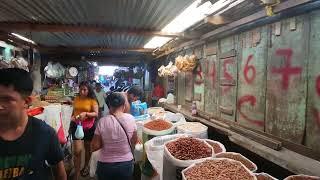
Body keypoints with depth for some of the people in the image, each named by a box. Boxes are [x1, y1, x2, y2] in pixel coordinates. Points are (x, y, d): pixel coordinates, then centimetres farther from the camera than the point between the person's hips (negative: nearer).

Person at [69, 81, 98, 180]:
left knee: (87, 148, 19)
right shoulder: (76, 99, 3)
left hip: (89, 127, -1)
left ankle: (86, 166, 45)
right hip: (77, 126, 2)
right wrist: (72, 118, 7)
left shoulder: (92, 100, -9)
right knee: (77, 151, -4)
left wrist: (86, 113, -31)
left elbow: (96, 114, -17)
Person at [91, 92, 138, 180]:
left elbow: (94, 147, -11)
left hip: (106, 165, -1)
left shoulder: (103, 121, -16)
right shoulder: (130, 119, -11)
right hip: (126, 164, 1)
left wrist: (106, 142, 5)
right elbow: (134, 141, 1)